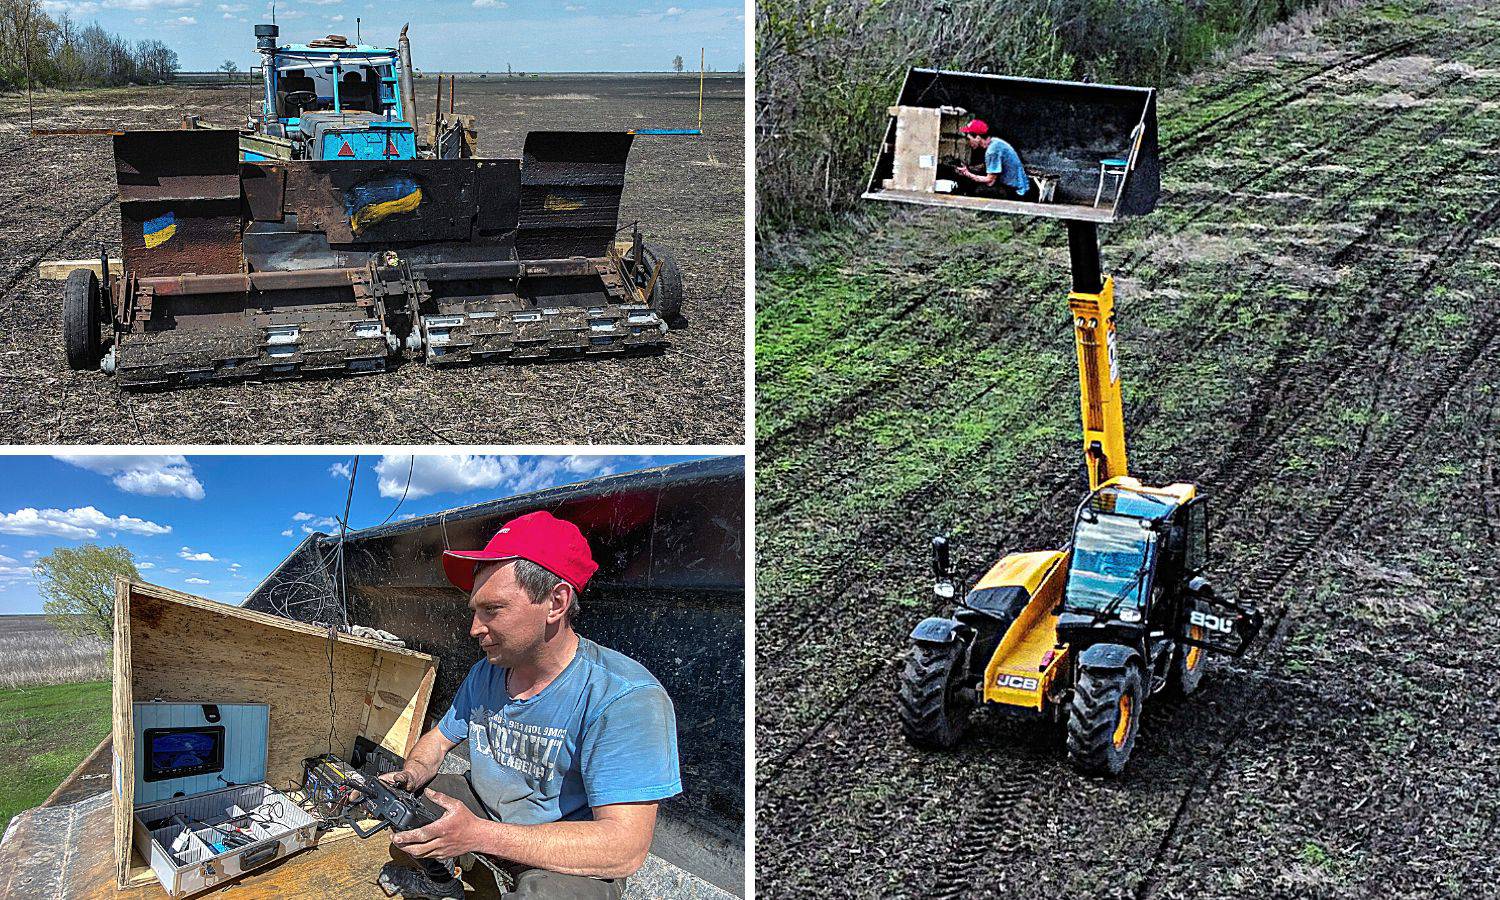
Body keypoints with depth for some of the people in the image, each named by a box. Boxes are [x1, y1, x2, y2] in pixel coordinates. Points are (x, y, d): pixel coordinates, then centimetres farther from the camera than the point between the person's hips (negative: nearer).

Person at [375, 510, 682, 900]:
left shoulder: (624, 698, -28)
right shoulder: (484, 675, -1)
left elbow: (625, 848, -34)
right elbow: (439, 738, 16)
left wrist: (478, 835, -38)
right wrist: (416, 772, -12)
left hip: (572, 861, -7)